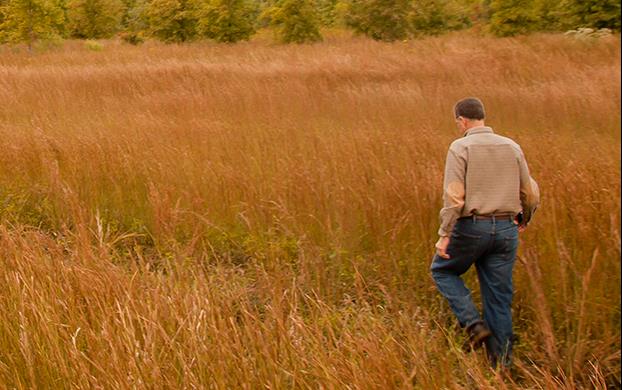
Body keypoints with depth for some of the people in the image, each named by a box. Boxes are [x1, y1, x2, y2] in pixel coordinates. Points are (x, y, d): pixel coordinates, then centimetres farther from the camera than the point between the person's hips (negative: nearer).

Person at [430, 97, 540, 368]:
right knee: (499, 295, 10)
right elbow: (531, 194, 10)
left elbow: (453, 195, -16)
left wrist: (444, 234, -14)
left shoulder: (460, 148, -7)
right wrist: (524, 219, 28)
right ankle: (501, 360, 12)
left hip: (471, 226, -4)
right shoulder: (512, 147, 7)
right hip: (506, 229, 4)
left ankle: (474, 324, 4)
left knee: (442, 270, 20)